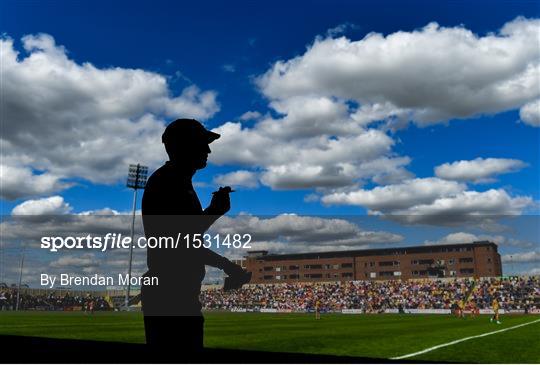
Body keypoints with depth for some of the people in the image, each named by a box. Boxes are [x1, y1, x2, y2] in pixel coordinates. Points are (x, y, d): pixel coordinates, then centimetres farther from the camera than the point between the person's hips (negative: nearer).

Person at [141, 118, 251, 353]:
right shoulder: (165, 184, -15)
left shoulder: (181, 182, 16)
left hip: (182, 292, 10)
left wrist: (214, 210, 10)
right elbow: (181, 245, -22)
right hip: (168, 296, -10)